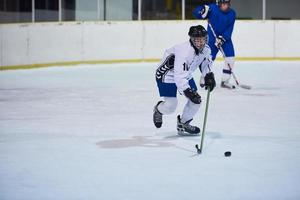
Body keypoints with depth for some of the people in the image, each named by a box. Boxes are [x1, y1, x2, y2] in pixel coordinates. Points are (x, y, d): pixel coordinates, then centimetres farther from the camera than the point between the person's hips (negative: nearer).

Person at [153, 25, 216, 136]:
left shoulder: (206, 49, -13)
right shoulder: (184, 51, -39)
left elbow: (205, 63, 10)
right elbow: (179, 77, -41)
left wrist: (208, 76, -6)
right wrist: (188, 92, -48)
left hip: (186, 74, 8)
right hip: (167, 75, -8)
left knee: (196, 100, 0)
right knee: (170, 106, -12)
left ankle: (183, 124, 21)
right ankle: (158, 109, 25)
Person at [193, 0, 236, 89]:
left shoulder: (232, 13, -6)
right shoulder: (212, 8, -15)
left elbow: (229, 29, -10)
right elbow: (196, 12, -16)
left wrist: (222, 38, -23)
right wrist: (202, 11, -39)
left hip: (225, 37, 3)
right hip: (212, 36, -3)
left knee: (230, 57, -5)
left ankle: (225, 81, 5)